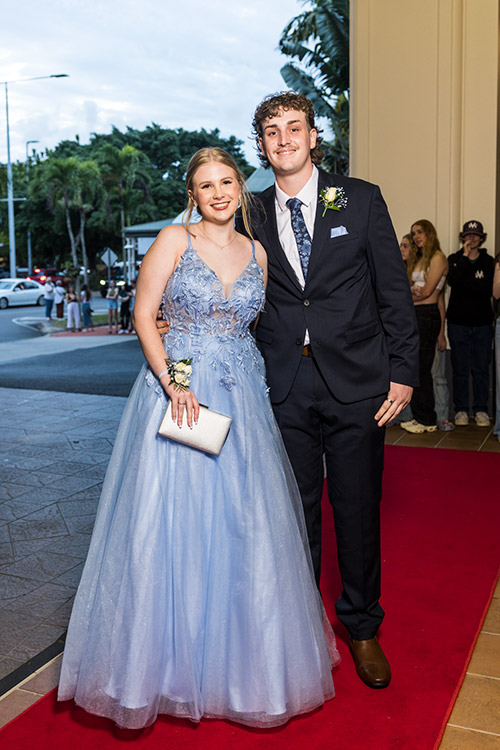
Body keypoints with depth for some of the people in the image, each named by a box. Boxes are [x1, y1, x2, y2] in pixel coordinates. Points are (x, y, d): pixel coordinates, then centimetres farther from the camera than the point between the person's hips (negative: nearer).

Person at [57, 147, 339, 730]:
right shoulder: (173, 240, -2)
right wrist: (173, 383, -17)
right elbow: (144, 314, -6)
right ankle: (173, 662, 19)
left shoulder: (256, 253, 11)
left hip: (241, 398, 4)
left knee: (243, 522, 6)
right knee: (172, 520, 0)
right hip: (177, 389, -4)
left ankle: (239, 658, 26)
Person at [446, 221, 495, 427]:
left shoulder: (488, 261, 7)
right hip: (458, 321, 0)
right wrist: (465, 257, -13)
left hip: (482, 322, 1)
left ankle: (481, 410, 12)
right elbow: (453, 281, -14)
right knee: (460, 369, 2)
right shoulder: (454, 259, 7)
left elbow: (489, 290, -7)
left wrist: (464, 283, -11)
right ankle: (461, 410, 12)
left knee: (481, 369, 3)